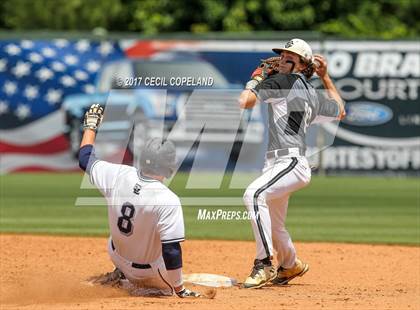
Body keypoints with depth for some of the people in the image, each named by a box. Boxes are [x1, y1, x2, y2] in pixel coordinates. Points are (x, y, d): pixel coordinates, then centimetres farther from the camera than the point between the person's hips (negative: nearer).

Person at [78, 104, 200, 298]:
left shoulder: (118, 176, -20)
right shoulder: (168, 201, -34)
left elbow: (85, 159, -1)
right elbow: (171, 251, -32)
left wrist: (91, 125, 15)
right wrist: (180, 291, -23)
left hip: (116, 254, 5)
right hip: (146, 268, -5)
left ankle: (121, 273, 22)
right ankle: (134, 281, 3)